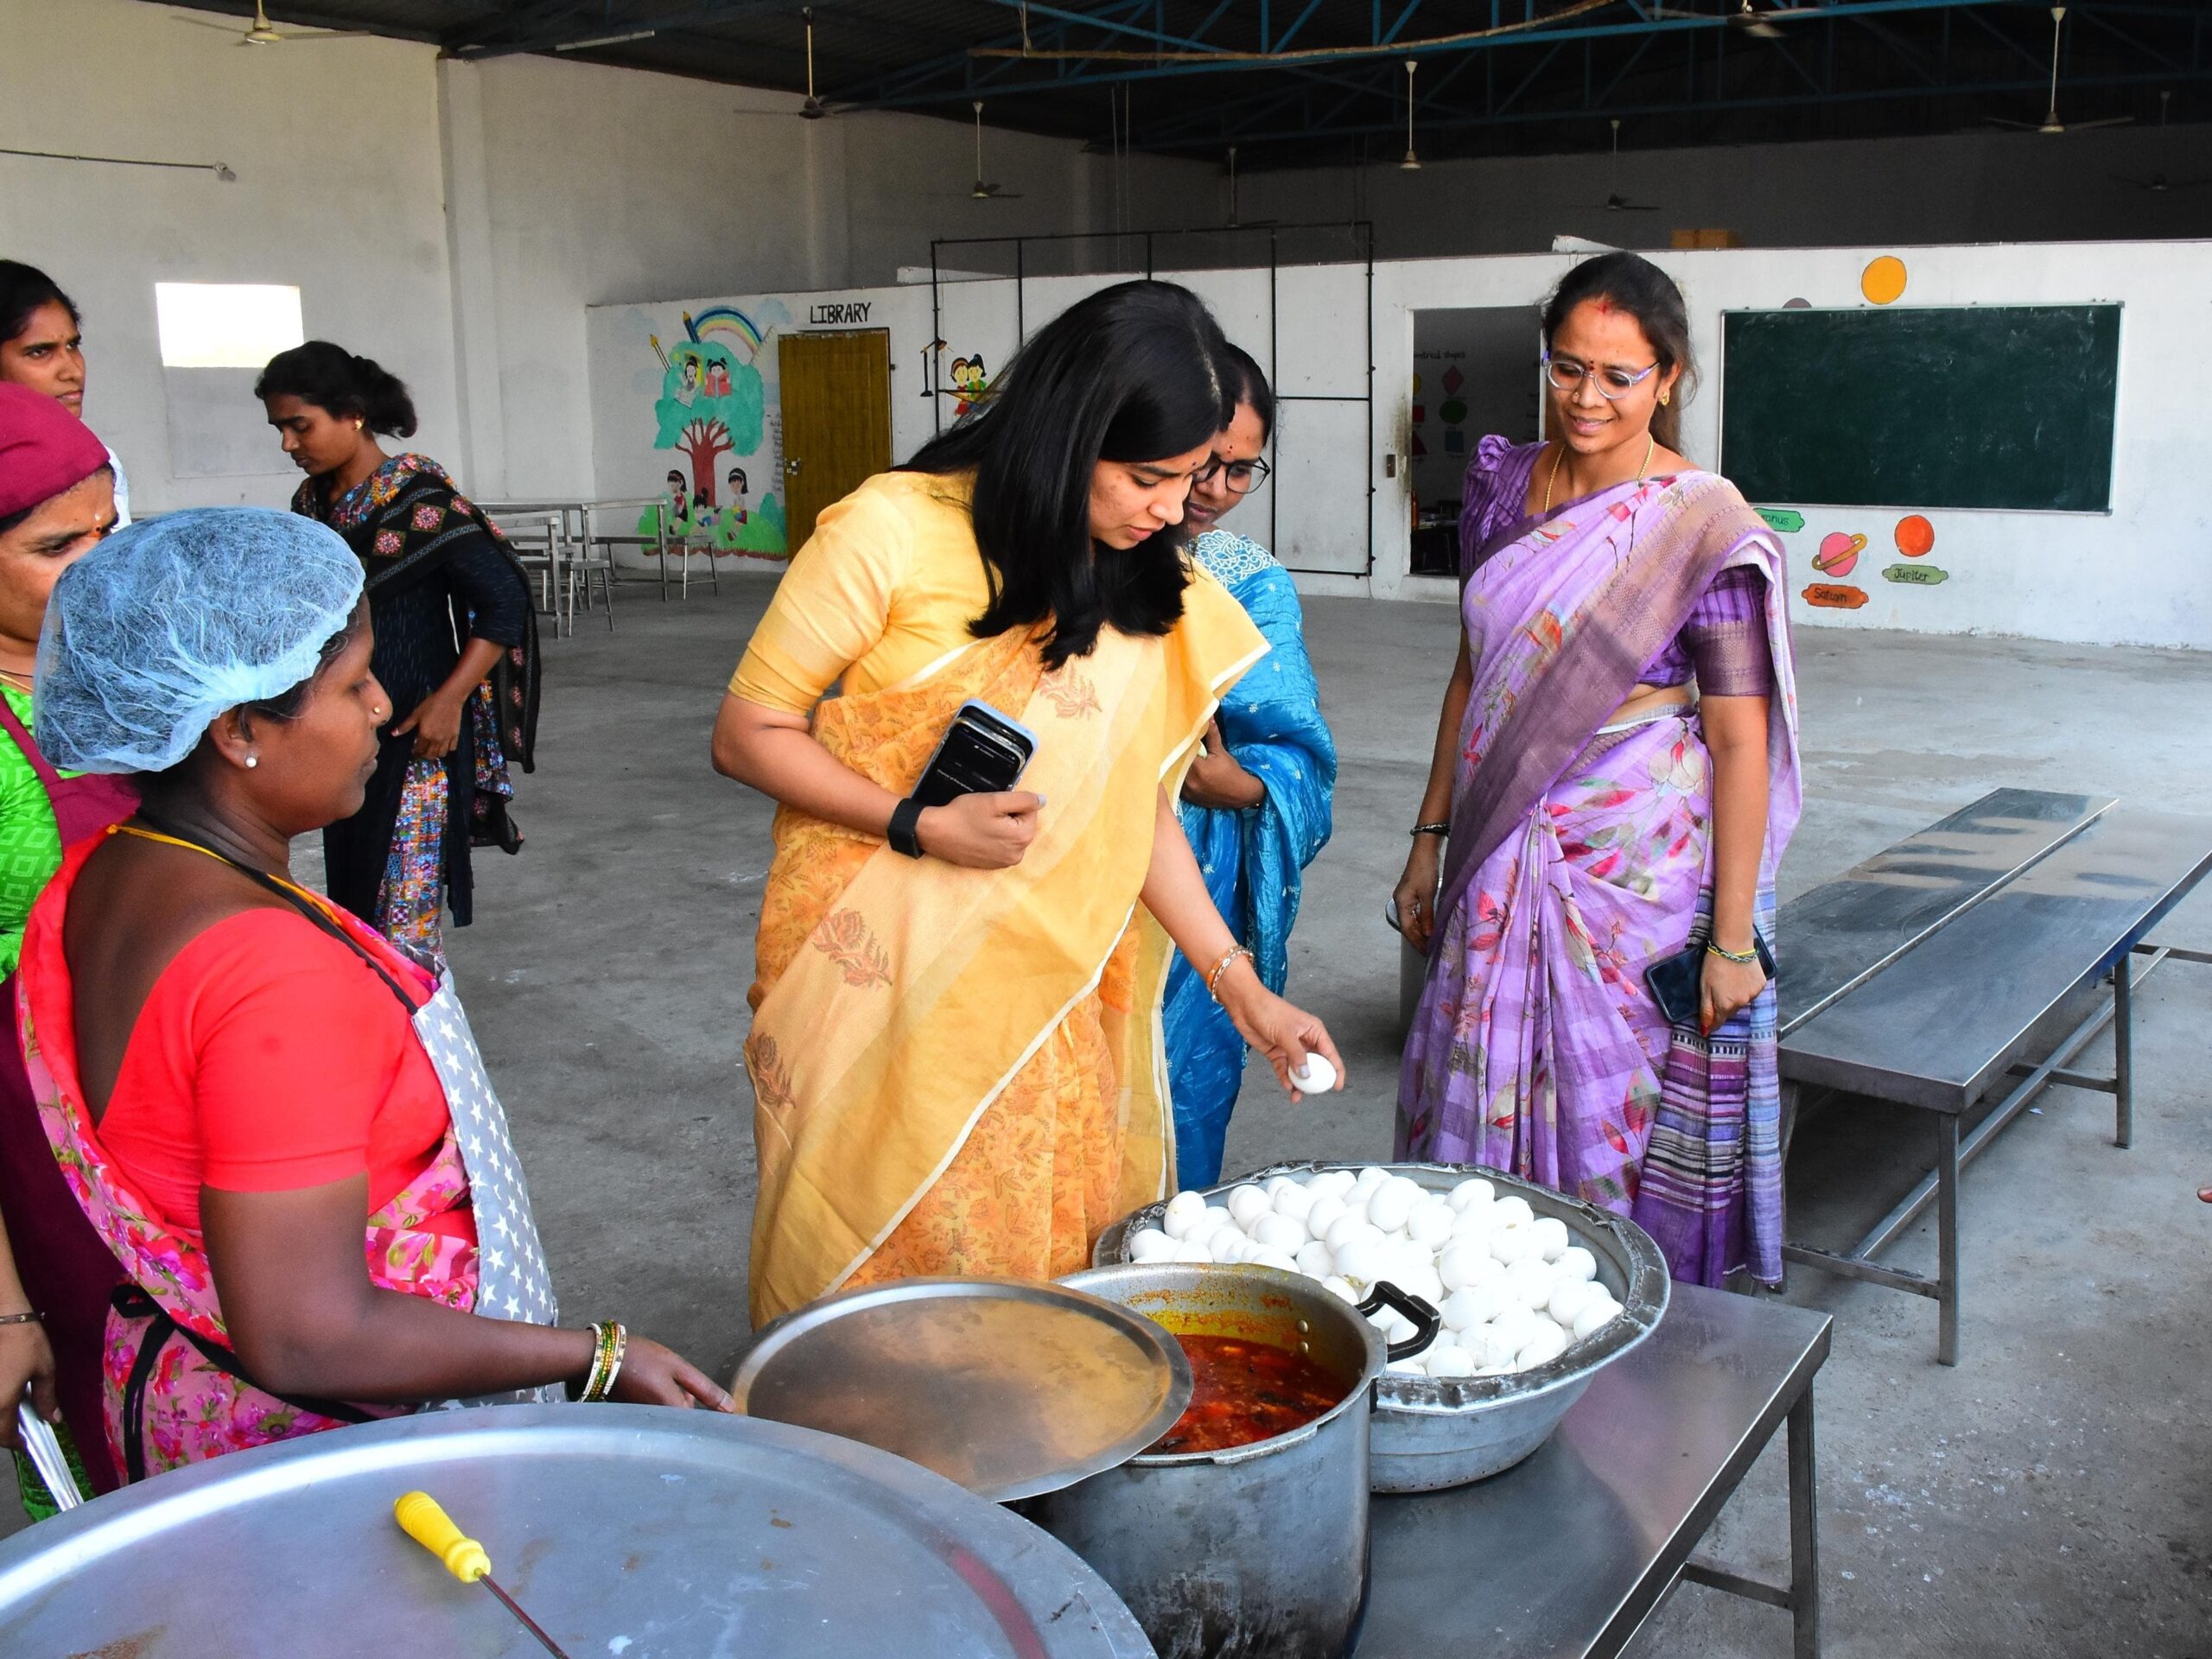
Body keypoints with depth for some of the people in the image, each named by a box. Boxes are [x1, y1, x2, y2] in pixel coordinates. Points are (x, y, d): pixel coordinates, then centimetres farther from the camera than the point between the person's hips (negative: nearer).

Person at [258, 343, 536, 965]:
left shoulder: (417, 496, -13)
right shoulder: (312, 500, 8)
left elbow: (503, 599, -14)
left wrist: (449, 701, -20)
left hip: (415, 732, -7)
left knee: (402, 911, -6)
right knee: (352, 895, 11)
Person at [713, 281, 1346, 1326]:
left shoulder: (1153, 594, 4)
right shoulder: (892, 534, -12)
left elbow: (1135, 807, 8)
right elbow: (747, 734, -7)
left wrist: (1239, 985, 2)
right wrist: (922, 826, -20)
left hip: (1046, 995, 4)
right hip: (877, 974, -4)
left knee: (1056, 1258, 9)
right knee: (880, 1269, 6)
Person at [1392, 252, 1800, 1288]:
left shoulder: (1701, 525, -11)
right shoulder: (1503, 484, 5)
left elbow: (1739, 740, -11)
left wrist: (1732, 939, -12)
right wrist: (1430, 840, 12)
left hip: (1638, 864, -5)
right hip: (1501, 860, 5)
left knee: (1615, 1108, 4)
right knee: (1481, 1102, 11)